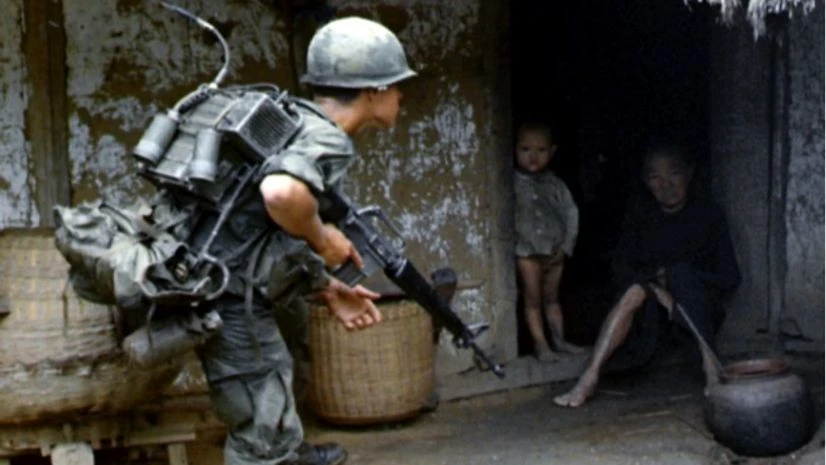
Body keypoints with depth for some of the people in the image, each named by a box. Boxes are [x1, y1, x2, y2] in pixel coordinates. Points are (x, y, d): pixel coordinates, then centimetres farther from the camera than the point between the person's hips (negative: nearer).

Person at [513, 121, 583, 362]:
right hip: (526, 252, -3)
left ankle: (559, 339, 23)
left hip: (554, 252, 3)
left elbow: (571, 213, 2)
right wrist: (513, 243, -15)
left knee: (552, 297, 15)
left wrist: (565, 247, -5)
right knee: (533, 299, 2)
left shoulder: (555, 185, 3)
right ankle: (540, 344, 6)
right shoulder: (512, 184, -6)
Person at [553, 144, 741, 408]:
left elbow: (729, 278, -4)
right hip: (651, 307, 2)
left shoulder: (708, 214, -2)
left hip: (698, 309, -2)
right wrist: (656, 288, -20)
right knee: (635, 293, -31)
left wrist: (673, 278, -15)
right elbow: (621, 267, -2)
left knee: (682, 273, -31)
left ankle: (710, 366, -35)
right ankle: (589, 379, -39)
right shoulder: (639, 212, 4)